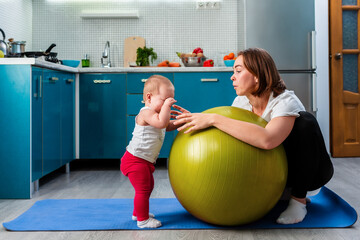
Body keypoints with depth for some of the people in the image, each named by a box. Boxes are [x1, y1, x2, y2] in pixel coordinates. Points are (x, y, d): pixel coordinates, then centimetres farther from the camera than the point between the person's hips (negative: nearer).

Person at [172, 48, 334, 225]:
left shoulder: (286, 101, -29)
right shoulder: (241, 102, -7)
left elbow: (267, 140, -49)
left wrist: (214, 119, -47)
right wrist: (198, 120, -19)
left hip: (310, 171, -5)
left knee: (304, 120, -32)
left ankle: (299, 199, -16)